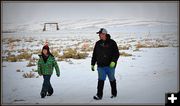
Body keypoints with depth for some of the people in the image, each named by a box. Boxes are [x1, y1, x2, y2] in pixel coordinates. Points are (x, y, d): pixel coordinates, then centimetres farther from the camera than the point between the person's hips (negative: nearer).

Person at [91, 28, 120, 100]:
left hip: (110, 66, -3)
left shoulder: (112, 43, -3)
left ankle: (114, 93, 26)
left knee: (112, 80, 9)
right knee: (101, 80, -5)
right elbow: (94, 55, 15)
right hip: (101, 66, 3)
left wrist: (113, 61, -19)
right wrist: (92, 64, 12)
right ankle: (99, 95, -6)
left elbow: (117, 53, -6)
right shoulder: (98, 44, 9)